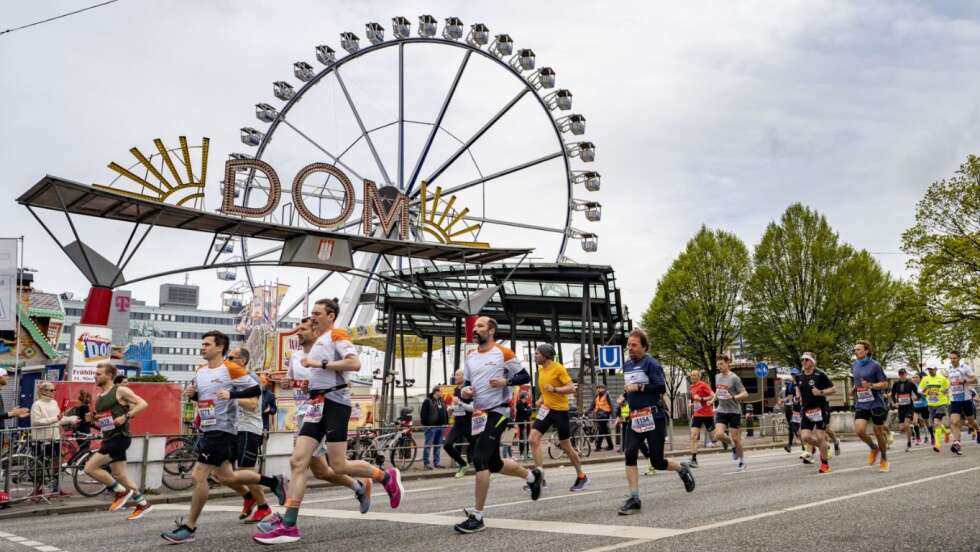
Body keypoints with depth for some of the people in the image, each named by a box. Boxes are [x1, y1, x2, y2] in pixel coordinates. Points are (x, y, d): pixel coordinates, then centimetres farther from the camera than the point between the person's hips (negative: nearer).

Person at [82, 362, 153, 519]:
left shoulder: (121, 391, -9)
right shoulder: (98, 397, 15)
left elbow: (143, 403, -14)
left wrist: (126, 416, -22)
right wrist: (93, 418, 5)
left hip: (120, 437, -9)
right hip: (108, 439, 9)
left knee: (90, 468, -13)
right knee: (119, 475, 11)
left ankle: (121, 492, 0)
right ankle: (143, 504, 22)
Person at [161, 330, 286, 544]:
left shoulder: (231, 368, -12)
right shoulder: (200, 370, 11)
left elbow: (256, 389, -14)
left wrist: (231, 394, -25)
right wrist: (192, 394, 4)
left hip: (222, 430, -9)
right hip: (207, 430, 9)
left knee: (199, 476, -11)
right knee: (226, 477, 15)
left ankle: (188, 528, 0)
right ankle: (273, 482, 31)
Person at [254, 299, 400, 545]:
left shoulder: (337, 335, -6)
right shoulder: (319, 341, 21)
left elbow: (355, 363, -22)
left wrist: (320, 364, -18)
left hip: (334, 402, -9)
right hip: (317, 405, 9)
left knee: (338, 465, -7)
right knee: (298, 462, -3)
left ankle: (387, 477, 17)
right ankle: (289, 525, -5)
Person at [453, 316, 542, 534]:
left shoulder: (503, 353, -7)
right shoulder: (470, 357, 11)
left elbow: (525, 377, -5)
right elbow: (466, 384, 17)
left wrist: (506, 381, -22)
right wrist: (464, 391, -6)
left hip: (498, 412, -8)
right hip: (479, 414, 8)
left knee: (479, 460, -18)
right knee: (494, 463, 16)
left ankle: (477, 517, -10)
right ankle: (532, 476, 43)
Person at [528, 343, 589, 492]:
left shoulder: (558, 368, -13)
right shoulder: (541, 369, 9)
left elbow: (571, 388, -17)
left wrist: (554, 389, -30)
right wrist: (541, 400, 8)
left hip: (560, 410, -6)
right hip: (546, 409, 6)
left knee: (566, 446, 3)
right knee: (533, 439, -11)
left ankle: (581, 477, 23)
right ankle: (540, 477, -8)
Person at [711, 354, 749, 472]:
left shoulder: (734, 378, -11)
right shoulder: (717, 377, 8)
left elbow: (745, 393, -13)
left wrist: (733, 397, -27)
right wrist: (714, 400, 16)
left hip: (734, 411, -5)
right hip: (721, 411, 5)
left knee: (735, 438, 1)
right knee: (718, 435, -14)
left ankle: (742, 462, 20)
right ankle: (732, 446, 17)